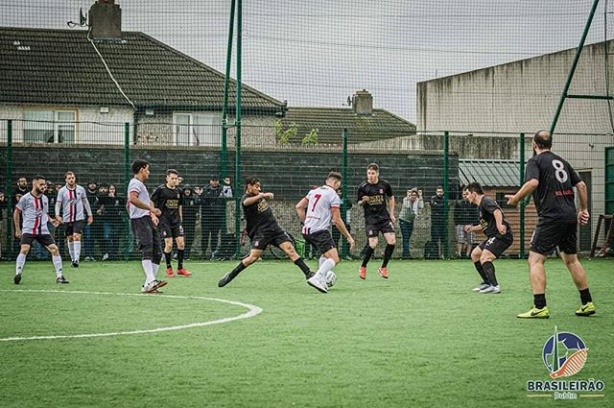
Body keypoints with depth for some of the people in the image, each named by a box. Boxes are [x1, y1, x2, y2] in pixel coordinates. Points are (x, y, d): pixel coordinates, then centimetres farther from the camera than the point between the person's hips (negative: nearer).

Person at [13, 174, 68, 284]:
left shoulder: (45, 198, 14)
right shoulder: (26, 198, -3)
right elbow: (16, 213, 5)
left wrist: (51, 220, 6)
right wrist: (17, 229, 3)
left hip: (43, 230, 4)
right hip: (28, 230, -4)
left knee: (54, 249, -6)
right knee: (24, 249, -24)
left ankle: (59, 276, 0)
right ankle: (18, 274, -20)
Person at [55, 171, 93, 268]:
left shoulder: (81, 189, 4)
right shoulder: (62, 191, 0)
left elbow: (85, 202, 13)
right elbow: (58, 204, -1)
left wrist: (90, 215, 12)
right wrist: (57, 215, -17)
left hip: (79, 217, -1)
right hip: (67, 218, 1)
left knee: (77, 237, -15)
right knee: (70, 238, 7)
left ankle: (76, 259, -20)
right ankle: (72, 258, 21)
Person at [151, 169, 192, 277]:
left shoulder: (178, 191, 10)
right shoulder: (161, 189, -6)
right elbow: (151, 202, -1)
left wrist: (180, 219, 17)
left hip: (176, 220, 5)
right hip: (164, 220, -5)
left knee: (181, 243, -2)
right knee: (169, 244, -10)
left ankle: (180, 268, 9)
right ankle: (168, 268, 5)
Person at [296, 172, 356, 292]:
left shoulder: (314, 191, 17)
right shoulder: (334, 195, -3)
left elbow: (299, 207, 19)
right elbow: (337, 220, -7)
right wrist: (349, 237, -1)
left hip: (306, 231, 8)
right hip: (320, 231, -8)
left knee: (325, 253, 29)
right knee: (334, 259, -14)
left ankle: (322, 281, 18)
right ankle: (316, 278, -34)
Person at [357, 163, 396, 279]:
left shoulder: (384, 184, 0)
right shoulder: (363, 187, -6)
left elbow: (391, 198, 15)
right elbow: (359, 203, 3)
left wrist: (391, 214, 12)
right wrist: (364, 201, -21)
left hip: (384, 217, 3)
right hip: (371, 219, -3)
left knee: (392, 241, -10)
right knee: (373, 244, -15)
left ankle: (383, 267, 7)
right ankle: (362, 267, 7)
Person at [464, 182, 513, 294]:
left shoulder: (486, 201, -11)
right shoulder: (480, 205, 20)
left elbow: (497, 211, -32)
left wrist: (499, 224, -48)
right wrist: (473, 228, 24)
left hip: (502, 235, -11)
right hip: (494, 236, 11)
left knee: (485, 258, -25)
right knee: (475, 254, 18)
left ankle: (494, 286, -32)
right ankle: (487, 283, 25)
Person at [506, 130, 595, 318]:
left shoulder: (535, 161, -2)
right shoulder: (561, 161, 18)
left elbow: (532, 183, -20)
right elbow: (581, 185, 17)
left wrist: (516, 198, -8)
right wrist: (584, 209, 25)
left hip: (551, 216, -7)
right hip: (570, 216, 7)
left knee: (535, 259, -5)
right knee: (571, 259, 18)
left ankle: (540, 307, -14)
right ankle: (587, 303, 21)